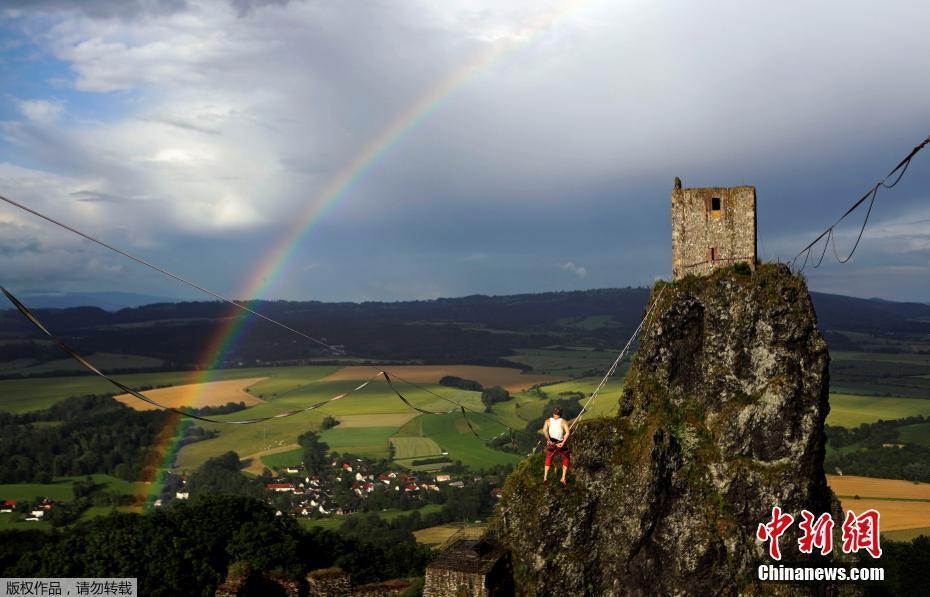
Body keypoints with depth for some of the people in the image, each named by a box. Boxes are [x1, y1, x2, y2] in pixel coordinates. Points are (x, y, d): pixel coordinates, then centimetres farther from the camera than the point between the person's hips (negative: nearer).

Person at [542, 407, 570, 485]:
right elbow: (567, 432, -20)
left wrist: (549, 440, -15)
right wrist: (563, 443, -19)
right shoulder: (563, 422, -4)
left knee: (548, 460, 26)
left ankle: (545, 477, 20)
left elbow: (544, 430, -18)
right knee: (566, 461, 21)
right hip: (561, 445, -2)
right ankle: (563, 478, 11)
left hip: (551, 444, 2)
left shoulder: (548, 421, 1)